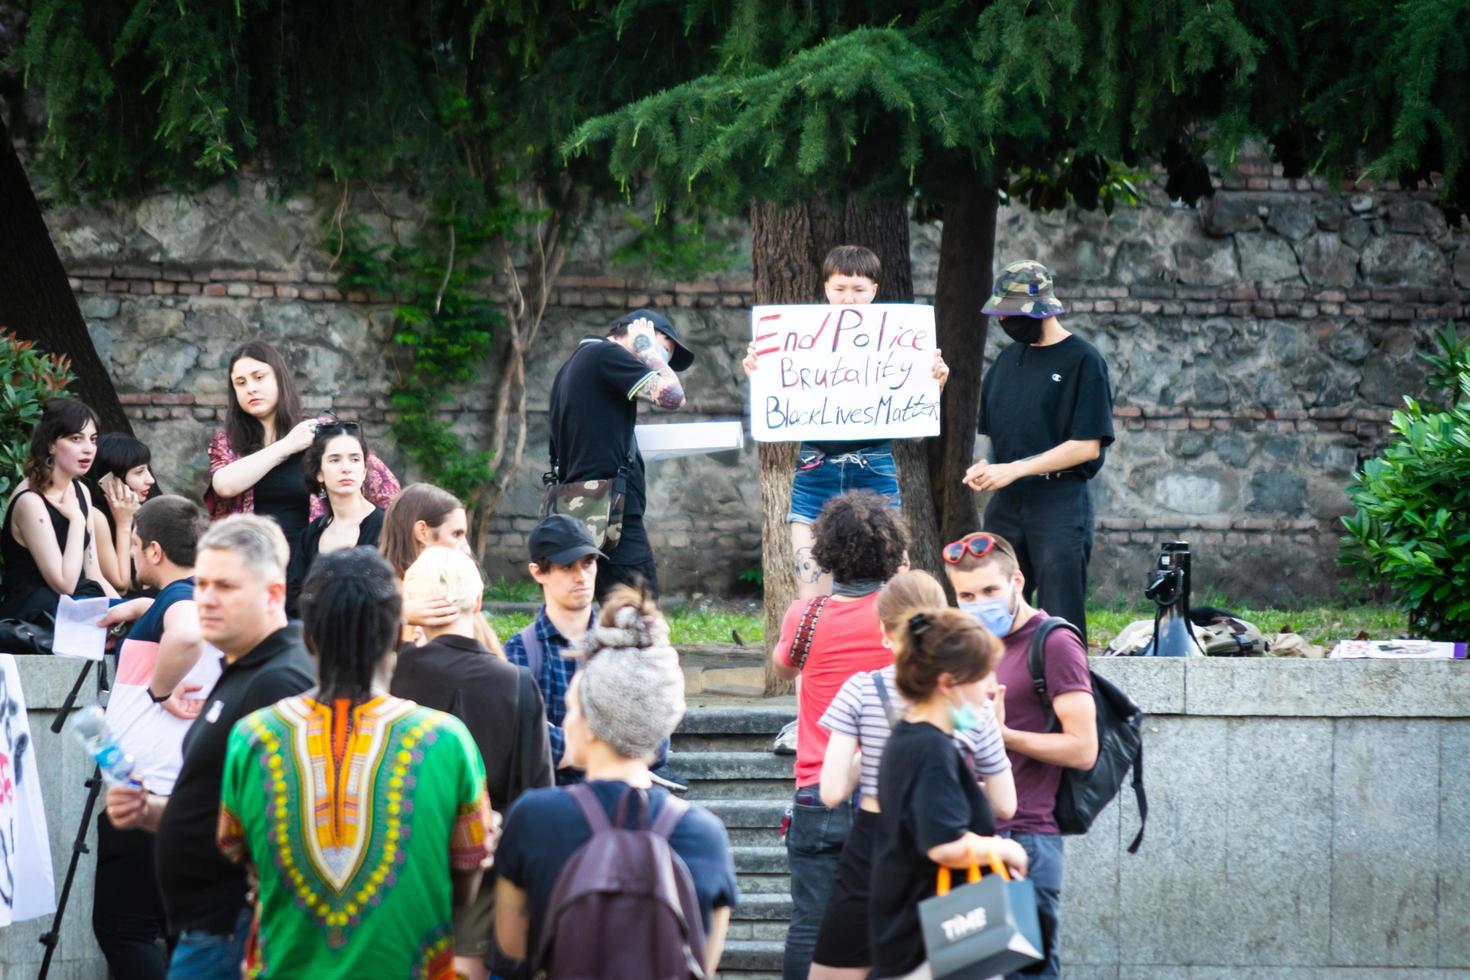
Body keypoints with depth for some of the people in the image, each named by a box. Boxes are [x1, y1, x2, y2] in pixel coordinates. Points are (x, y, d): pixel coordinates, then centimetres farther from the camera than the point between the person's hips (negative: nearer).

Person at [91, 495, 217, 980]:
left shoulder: (178, 597, -12)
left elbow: (187, 634, -37)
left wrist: (161, 689, -23)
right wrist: (135, 608, 41)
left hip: (145, 790, -10)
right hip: (187, 790, 10)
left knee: (121, 928, -7)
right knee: (181, 928, 11)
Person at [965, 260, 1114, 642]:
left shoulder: (1082, 360, -6)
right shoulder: (1009, 358, 15)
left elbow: (1087, 446, -11)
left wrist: (1013, 469, -14)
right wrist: (983, 466, -2)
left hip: (1059, 500, -7)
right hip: (1006, 502, 7)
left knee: (1060, 620, -8)